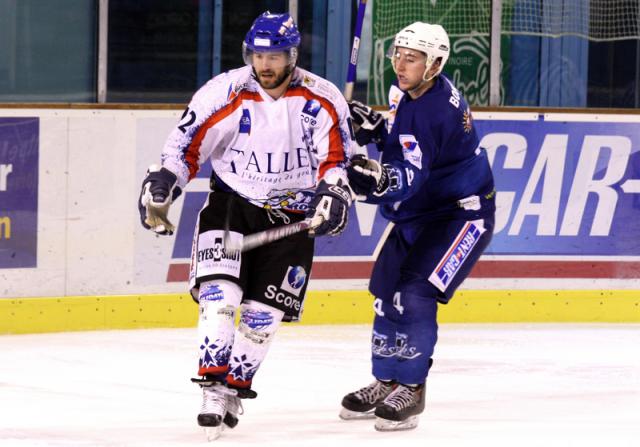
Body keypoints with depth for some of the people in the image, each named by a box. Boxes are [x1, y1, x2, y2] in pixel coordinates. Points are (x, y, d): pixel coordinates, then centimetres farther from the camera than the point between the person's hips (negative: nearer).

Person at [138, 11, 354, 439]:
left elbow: (336, 158, -7)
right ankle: (214, 386, -16)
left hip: (292, 215, 1)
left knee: (264, 314, 1)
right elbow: (185, 147, -4)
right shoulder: (223, 94, -11)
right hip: (231, 203, -1)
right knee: (219, 292, -19)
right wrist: (159, 187, -15)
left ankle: (235, 388, 18)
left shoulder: (322, 100, -10)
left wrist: (332, 195, -24)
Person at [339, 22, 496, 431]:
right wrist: (373, 126, 2)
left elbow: (410, 177, -37)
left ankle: (411, 389, -8)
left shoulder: (431, 110, -28)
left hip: (462, 214, -10)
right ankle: (386, 383, 24)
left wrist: (381, 181, -57)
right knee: (387, 293, 11)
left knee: (414, 295, -19)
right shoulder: (410, 93, 1)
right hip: (420, 212, 10)